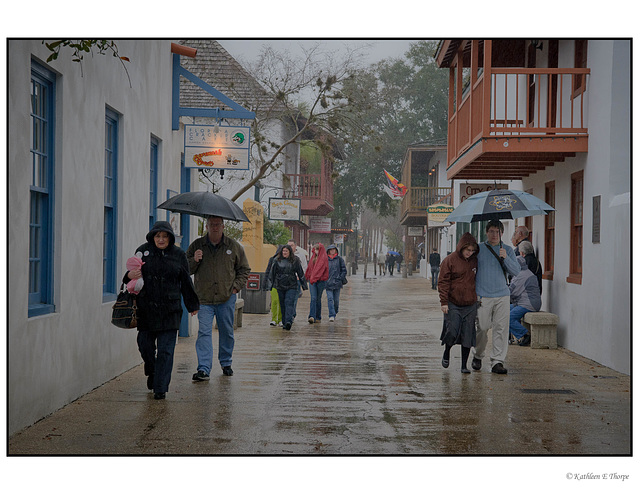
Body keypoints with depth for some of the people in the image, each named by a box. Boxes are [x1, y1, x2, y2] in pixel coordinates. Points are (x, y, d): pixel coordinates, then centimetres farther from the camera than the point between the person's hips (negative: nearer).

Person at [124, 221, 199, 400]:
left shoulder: (178, 254, 4)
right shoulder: (143, 251, 4)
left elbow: (186, 282, 10)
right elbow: (133, 272, 13)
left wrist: (192, 305, 14)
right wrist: (130, 275, -12)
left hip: (169, 310, -1)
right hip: (145, 309, 1)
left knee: (165, 350, -4)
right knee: (145, 345, 7)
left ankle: (160, 388, 0)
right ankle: (152, 373, 37)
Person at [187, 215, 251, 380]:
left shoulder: (234, 246, 4)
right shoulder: (196, 246, 4)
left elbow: (244, 269, 14)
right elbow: (185, 269, 9)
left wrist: (236, 286, 1)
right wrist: (194, 261, -11)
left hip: (227, 298, 1)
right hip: (204, 299, -1)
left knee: (227, 332, 11)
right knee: (204, 333, -10)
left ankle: (226, 363, 30)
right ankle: (203, 369, -11)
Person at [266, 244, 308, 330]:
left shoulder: (295, 261, 3)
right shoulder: (277, 260, 4)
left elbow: (300, 273, 8)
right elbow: (272, 273, 7)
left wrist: (303, 284, 9)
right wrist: (270, 284, 5)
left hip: (291, 286, -2)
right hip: (280, 286, 2)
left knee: (289, 303, -15)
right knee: (282, 304, 7)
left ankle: (288, 321, -26)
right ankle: (284, 323, 15)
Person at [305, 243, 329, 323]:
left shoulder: (324, 258, -6)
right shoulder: (313, 257, 15)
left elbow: (321, 269, -17)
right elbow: (309, 268, 23)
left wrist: (314, 278, -26)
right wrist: (307, 277, 25)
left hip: (320, 280, -4)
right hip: (312, 280, 4)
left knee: (318, 299, 3)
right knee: (313, 298, -9)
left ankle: (318, 317, 14)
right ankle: (312, 317, -20)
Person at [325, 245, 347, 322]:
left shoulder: (339, 259, 4)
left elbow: (344, 270, 6)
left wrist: (341, 278, -4)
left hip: (337, 283, 0)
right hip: (328, 283, 0)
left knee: (336, 300, 7)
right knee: (330, 299, -10)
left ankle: (335, 312, 30)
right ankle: (331, 315, -12)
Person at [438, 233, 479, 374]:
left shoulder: (474, 261, 9)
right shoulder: (450, 260, -4)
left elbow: (478, 280, 21)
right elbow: (443, 282, -5)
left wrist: (479, 297, 16)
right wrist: (444, 302, -10)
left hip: (470, 304, 4)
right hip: (453, 304, -4)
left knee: (468, 335, 2)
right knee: (452, 331, -10)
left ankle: (464, 365, 11)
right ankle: (446, 352, 22)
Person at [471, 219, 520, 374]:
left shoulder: (508, 250, 11)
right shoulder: (479, 249, 6)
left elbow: (516, 271, 3)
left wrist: (505, 258, -14)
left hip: (502, 296, 1)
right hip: (483, 296, -1)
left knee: (501, 328, -4)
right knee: (482, 328, -2)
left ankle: (498, 362, 0)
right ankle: (478, 356, 21)